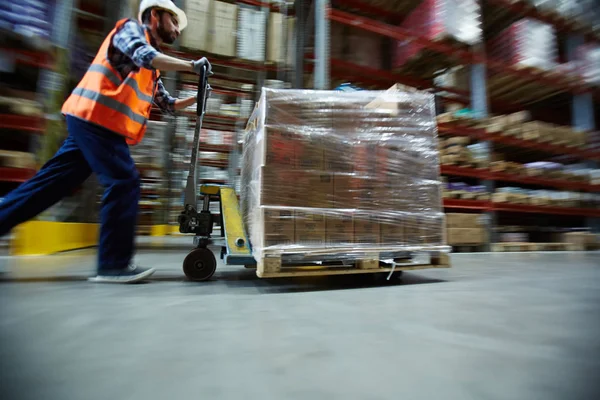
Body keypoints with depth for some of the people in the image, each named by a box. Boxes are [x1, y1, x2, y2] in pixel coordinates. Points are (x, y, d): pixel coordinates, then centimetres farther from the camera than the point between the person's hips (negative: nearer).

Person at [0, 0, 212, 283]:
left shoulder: (151, 72, 26)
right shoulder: (131, 29, 3)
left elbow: (168, 105, 26)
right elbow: (145, 56, -19)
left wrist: (196, 98, 16)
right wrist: (191, 66, -14)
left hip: (96, 124, 9)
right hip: (94, 119, -9)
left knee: (51, 184, 10)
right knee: (124, 182, -14)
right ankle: (113, 264, -9)